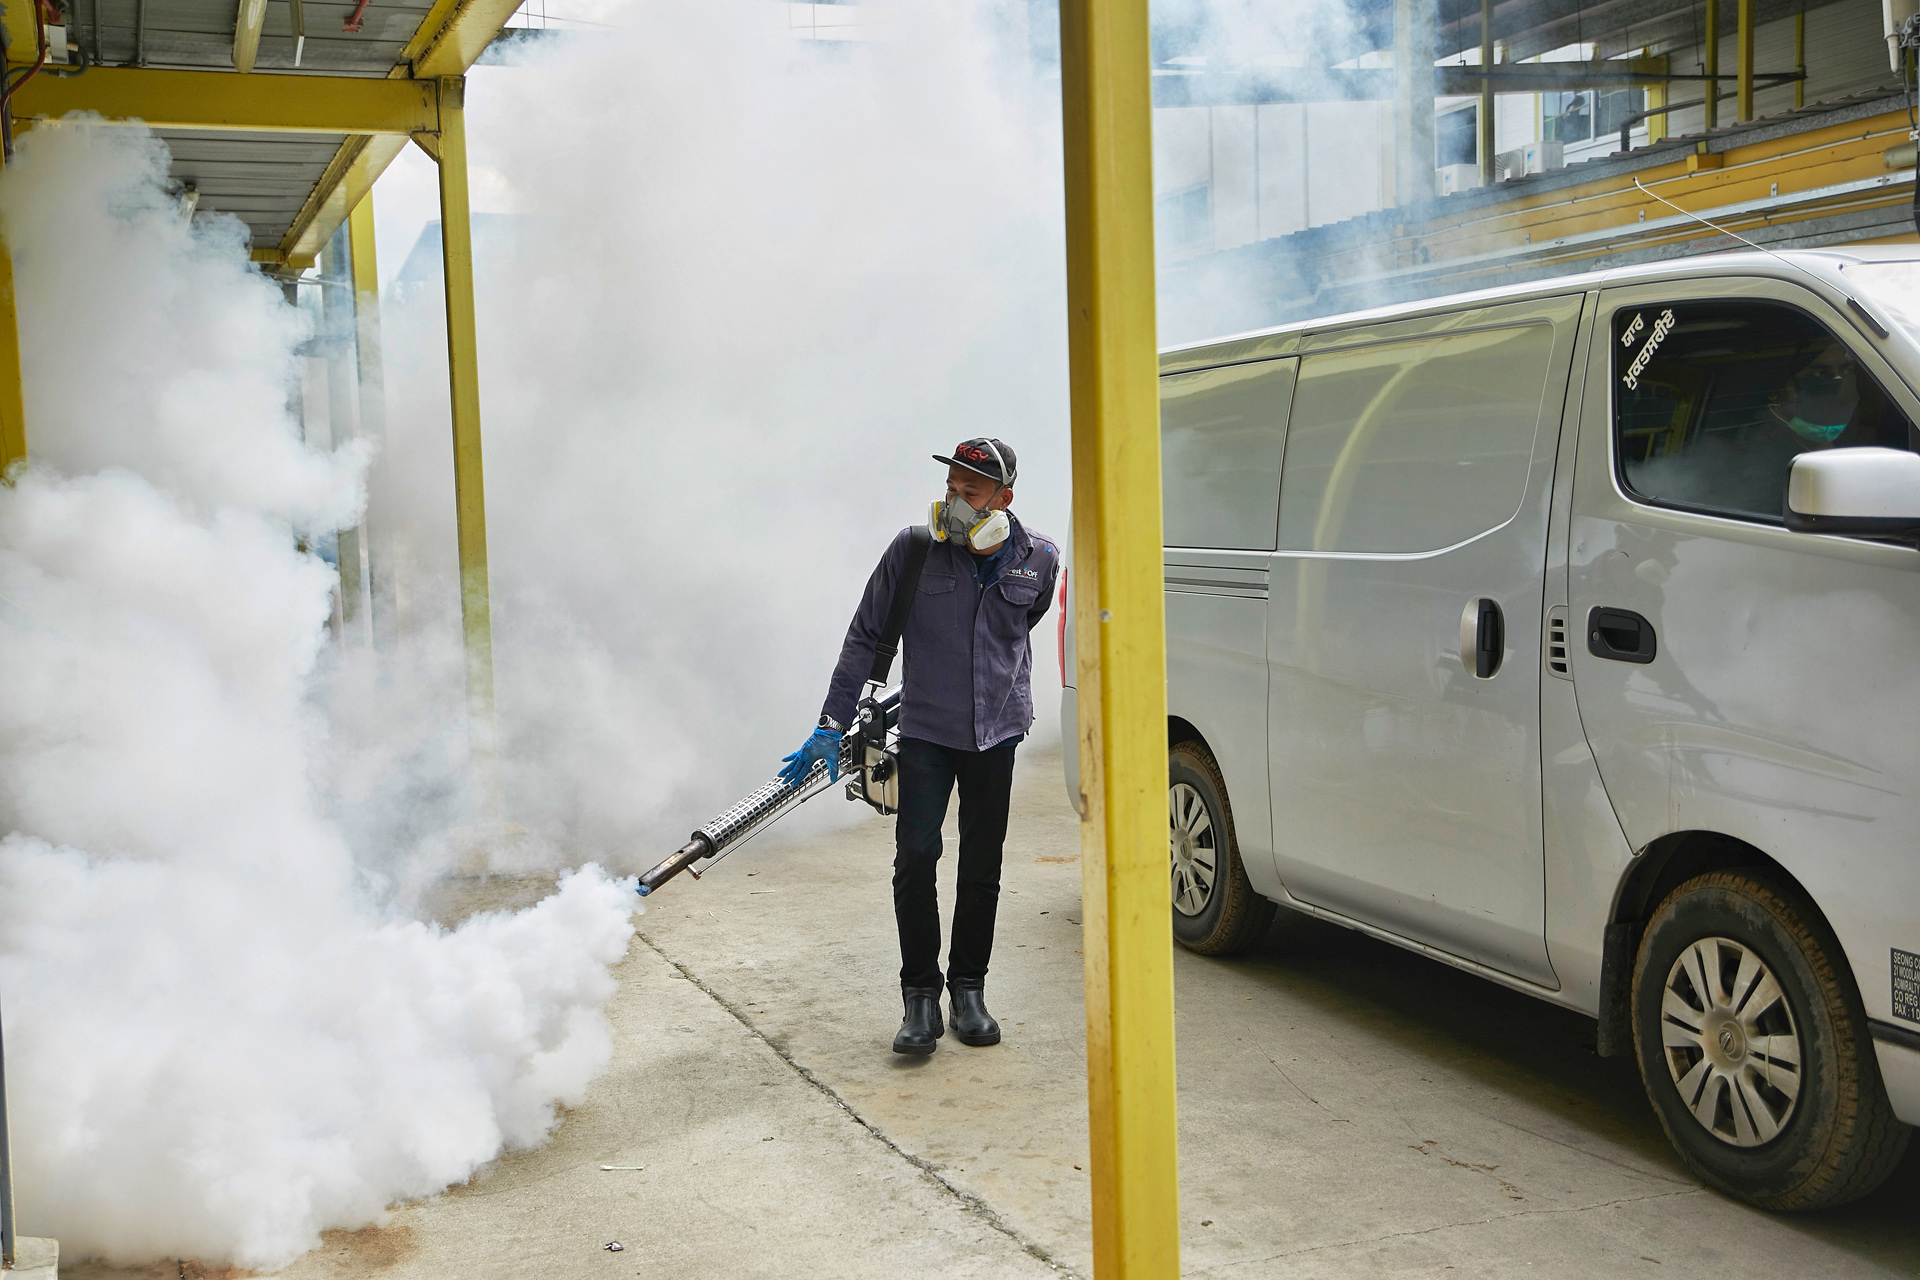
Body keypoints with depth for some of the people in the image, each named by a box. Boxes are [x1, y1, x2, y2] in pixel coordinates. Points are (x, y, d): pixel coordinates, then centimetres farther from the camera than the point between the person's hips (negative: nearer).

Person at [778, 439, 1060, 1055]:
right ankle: (920, 994, 0)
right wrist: (831, 726, -3)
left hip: (996, 731, 2)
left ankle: (968, 990, 22)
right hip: (926, 731, -2)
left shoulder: (1038, 559, -2)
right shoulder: (913, 549, -7)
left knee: (982, 868, 7)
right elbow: (865, 638, -1)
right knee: (916, 856, -13)